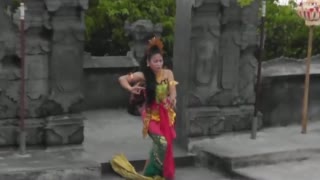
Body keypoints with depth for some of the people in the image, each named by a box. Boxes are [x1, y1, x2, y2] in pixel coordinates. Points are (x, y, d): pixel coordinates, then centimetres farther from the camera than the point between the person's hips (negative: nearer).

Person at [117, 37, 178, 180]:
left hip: (166, 114, 3)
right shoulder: (143, 75, -11)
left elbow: (173, 91, -14)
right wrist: (131, 89, -31)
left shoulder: (168, 73, -6)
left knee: (167, 144, 7)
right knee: (161, 143, -20)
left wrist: (172, 99, -38)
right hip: (151, 114, -3)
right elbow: (122, 79, -11)